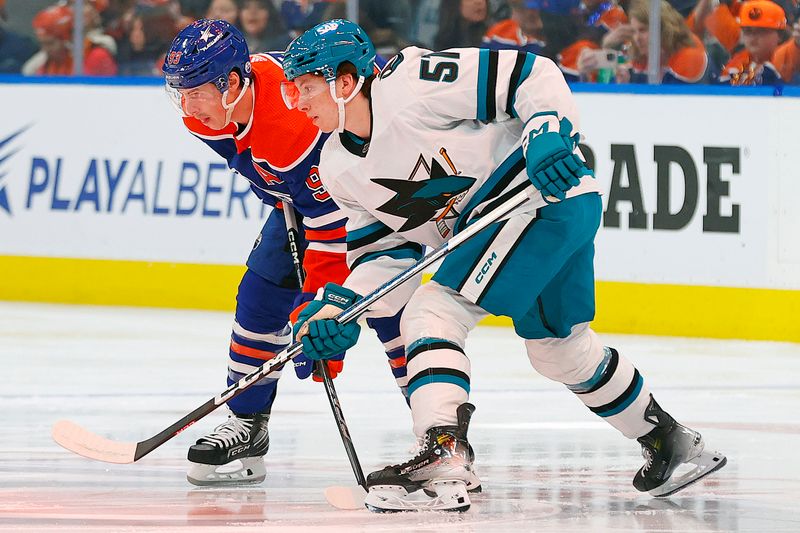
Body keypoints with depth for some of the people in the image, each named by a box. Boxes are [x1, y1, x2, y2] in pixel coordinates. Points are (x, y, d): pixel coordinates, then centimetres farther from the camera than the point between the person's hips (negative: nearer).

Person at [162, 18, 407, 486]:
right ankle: (247, 425, 10)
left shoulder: (296, 125, -41)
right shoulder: (209, 109, -17)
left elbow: (333, 223, -37)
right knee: (262, 295, 1)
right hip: (296, 191, 8)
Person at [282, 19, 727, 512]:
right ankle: (668, 441, 40)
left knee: (433, 313, -19)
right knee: (559, 346, 23)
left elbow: (529, 74, -17)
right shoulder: (339, 168, 7)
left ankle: (444, 455, -30)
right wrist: (338, 307, -6)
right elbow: (389, 250, 8)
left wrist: (550, 131, -31)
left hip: (547, 192, -10)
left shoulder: (411, 84, -19)